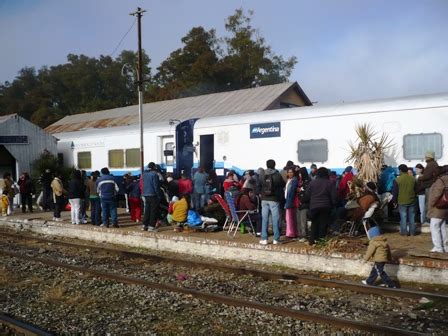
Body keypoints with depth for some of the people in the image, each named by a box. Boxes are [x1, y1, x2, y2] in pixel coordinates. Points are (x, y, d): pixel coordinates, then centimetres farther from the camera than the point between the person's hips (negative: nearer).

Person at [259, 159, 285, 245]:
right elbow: (283, 185, 6)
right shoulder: (277, 175, -5)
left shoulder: (263, 175, 1)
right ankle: (276, 239, 3)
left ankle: (264, 239, 6)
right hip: (274, 199, -3)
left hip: (264, 199, 3)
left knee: (264, 219, 6)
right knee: (275, 219, 2)